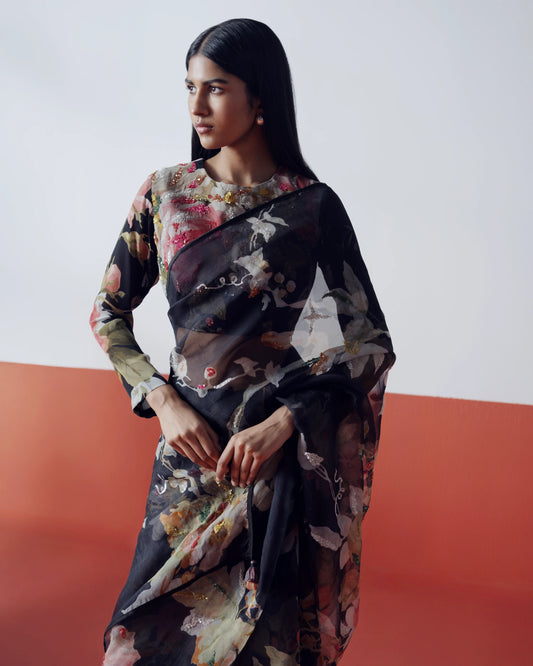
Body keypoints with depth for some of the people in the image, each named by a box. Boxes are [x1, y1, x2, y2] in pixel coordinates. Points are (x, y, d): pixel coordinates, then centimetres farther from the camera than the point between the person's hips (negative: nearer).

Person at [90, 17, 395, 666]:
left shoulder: (312, 206, -5)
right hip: (191, 440, 2)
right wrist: (165, 404, -7)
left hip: (283, 449, -2)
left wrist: (281, 424, -17)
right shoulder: (165, 193, 2)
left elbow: (372, 344, -7)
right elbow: (108, 315, 7)